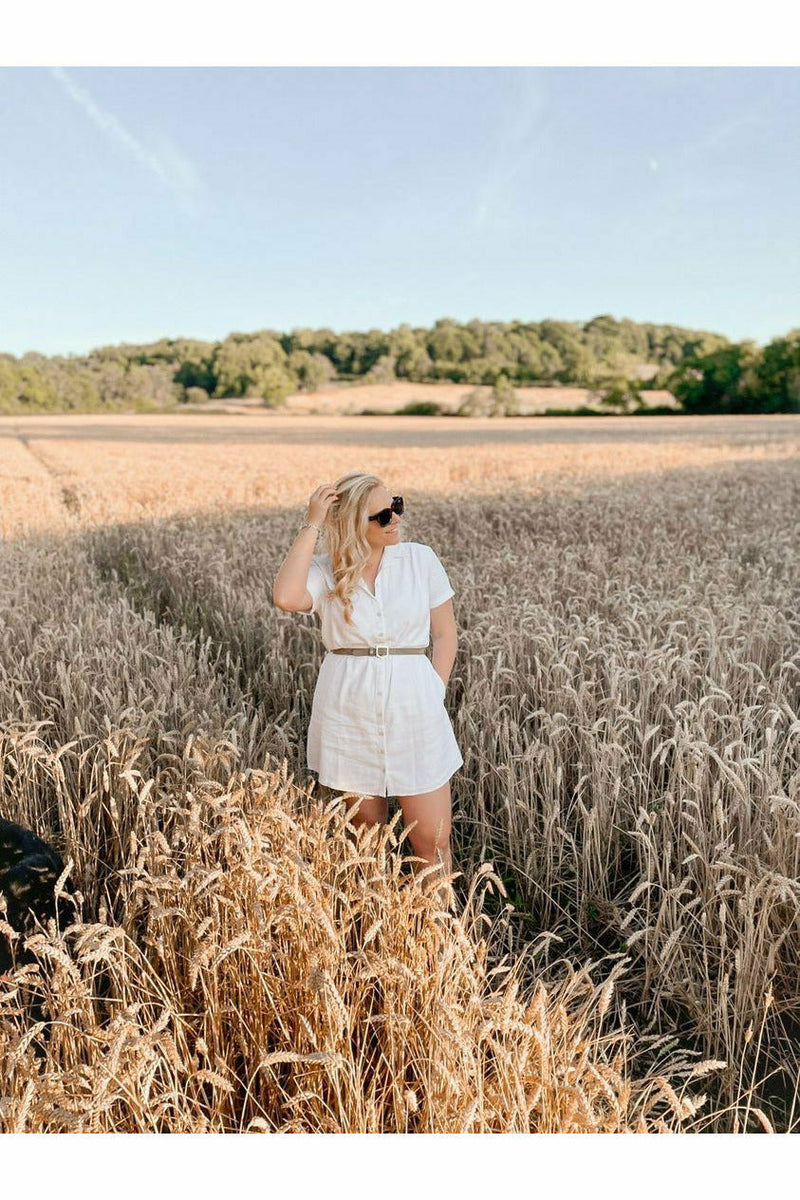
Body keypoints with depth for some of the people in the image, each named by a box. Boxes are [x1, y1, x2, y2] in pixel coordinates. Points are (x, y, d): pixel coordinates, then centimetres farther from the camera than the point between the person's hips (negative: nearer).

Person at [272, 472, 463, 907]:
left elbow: (444, 633, 6)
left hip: (413, 709, 0)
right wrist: (312, 527, -18)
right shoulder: (325, 570, -3)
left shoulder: (420, 559, 0)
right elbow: (286, 597, -26)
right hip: (348, 711, 0)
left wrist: (435, 695, -4)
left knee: (433, 841, 1)